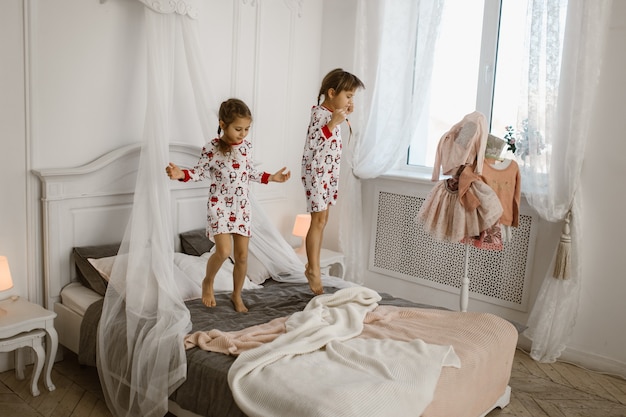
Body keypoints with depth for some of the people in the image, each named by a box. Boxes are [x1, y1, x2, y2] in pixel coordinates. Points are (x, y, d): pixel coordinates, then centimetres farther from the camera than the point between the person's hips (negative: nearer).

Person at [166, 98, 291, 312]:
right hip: (219, 206, -5)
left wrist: (271, 177, 17)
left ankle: (237, 296, 27)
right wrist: (181, 174, -24)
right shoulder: (212, 148, -11)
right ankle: (208, 282, 13)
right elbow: (199, 172, -6)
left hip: (242, 207, 5)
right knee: (223, 251, -19)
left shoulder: (246, 146, 3)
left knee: (242, 255, 6)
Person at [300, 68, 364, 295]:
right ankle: (313, 271, 4)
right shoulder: (319, 113, -18)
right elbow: (311, 144, -28)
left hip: (329, 172, 10)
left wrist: (345, 115, 16)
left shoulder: (333, 113, 10)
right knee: (319, 220, -6)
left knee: (323, 219, 13)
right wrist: (333, 122, -32)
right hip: (316, 172, -10)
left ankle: (312, 265, 23)